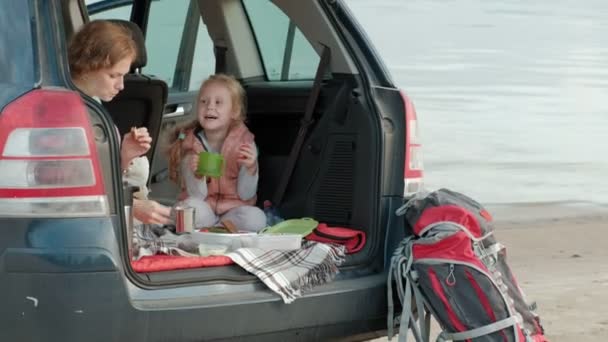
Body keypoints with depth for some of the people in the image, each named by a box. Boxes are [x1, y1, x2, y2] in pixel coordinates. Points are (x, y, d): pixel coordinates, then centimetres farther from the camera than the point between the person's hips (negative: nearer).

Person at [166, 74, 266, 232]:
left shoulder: (245, 143, -7)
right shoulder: (189, 145, -7)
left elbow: (245, 195, -7)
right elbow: (196, 196, -10)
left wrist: (249, 168, -25)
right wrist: (197, 175, -31)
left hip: (233, 209, 1)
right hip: (204, 211, -1)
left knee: (255, 218, -31)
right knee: (191, 206, -34)